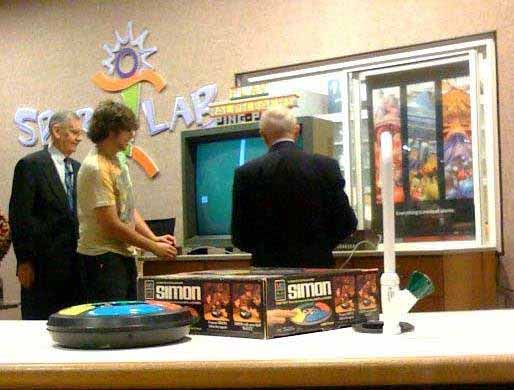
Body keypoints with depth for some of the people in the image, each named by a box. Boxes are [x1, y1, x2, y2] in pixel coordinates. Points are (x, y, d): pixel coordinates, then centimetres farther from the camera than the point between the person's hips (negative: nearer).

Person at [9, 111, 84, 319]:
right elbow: (19, 216, -8)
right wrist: (24, 260, -12)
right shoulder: (30, 165, -5)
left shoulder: (77, 168, 14)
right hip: (43, 263, -6)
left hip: (74, 262, 6)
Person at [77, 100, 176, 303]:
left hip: (124, 255, 9)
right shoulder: (96, 168, -18)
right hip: (103, 259, -9)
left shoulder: (118, 160, 12)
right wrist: (154, 247, -12)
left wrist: (154, 238, 2)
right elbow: (112, 225, -19)